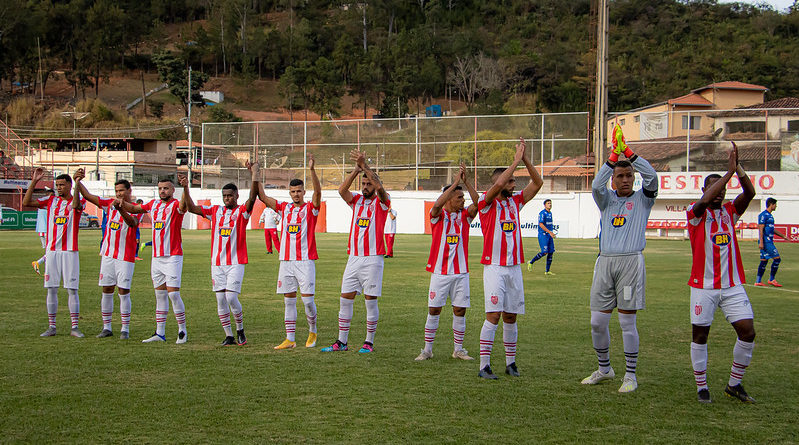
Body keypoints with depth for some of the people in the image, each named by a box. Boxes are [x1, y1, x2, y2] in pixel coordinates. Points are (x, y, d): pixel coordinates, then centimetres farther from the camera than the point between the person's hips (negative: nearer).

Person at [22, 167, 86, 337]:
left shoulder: (77, 201, 0)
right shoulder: (50, 201, 10)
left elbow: (75, 206, -25)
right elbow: (26, 202, 3)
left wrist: (77, 183, -36)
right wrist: (34, 181, -4)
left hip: (70, 251, -3)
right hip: (52, 251, 3)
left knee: (72, 289, -3)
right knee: (51, 289, 4)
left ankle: (74, 327, 1)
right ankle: (51, 327, 11)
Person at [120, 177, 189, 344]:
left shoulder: (175, 205, -8)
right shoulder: (153, 204, 13)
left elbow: (183, 207, -31)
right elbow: (134, 209, 24)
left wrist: (185, 189, -50)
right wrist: (122, 203, 4)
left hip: (173, 256, -7)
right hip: (156, 256, 7)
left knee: (173, 293, -11)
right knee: (160, 294, 9)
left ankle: (182, 331, 0)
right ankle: (160, 333, 14)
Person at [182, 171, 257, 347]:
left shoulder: (242, 211, -1)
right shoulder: (215, 211, 11)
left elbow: (252, 198, -20)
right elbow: (192, 208, 8)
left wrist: (255, 176, -35)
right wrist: (186, 189, -5)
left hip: (236, 263, -4)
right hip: (217, 263, 5)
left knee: (231, 297, -12)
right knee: (220, 300, 3)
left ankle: (240, 330, 10)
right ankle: (229, 336, 12)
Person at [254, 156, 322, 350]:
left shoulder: (311, 208, 0)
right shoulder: (284, 208, 12)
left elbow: (317, 191, -18)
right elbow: (263, 197, 10)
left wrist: (312, 170, -31)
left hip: (305, 260, -4)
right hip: (286, 260, 4)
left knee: (307, 299, -6)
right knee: (288, 300, 5)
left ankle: (312, 332, 17)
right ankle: (290, 339, 8)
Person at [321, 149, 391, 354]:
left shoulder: (381, 202, 0)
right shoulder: (357, 200, 12)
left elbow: (379, 187, -21)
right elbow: (342, 190, -7)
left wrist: (365, 165, -25)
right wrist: (356, 169, -16)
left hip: (373, 258, -5)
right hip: (353, 258, 5)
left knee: (370, 300, 0)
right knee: (345, 300, 4)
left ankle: (369, 342, 9)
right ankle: (341, 341, 11)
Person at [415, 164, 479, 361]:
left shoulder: (464, 215, 6)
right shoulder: (438, 215, -2)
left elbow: (477, 204, -11)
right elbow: (437, 205, -24)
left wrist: (466, 182, -19)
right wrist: (455, 183, -25)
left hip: (461, 272, 3)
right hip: (440, 271, -3)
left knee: (460, 310, 4)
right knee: (433, 310, 1)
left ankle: (458, 349, 14)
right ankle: (427, 349, 10)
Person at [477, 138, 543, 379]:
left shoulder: (515, 201, 12)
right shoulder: (487, 202, -5)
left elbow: (537, 183, 8)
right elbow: (498, 184, -23)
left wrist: (526, 160, -3)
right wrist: (516, 160, -17)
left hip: (514, 267, 6)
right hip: (494, 267, -6)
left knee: (511, 316, 9)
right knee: (493, 315, -11)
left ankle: (510, 362, 17)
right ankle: (484, 365, -9)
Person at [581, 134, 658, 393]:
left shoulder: (642, 199, 8)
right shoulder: (607, 199, 14)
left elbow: (651, 177, -11)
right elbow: (596, 185, -8)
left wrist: (628, 152, -11)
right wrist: (613, 156, -13)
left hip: (631, 261, -3)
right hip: (605, 262, 3)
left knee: (627, 321, -3)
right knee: (598, 321, 4)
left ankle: (631, 375, 7)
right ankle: (604, 369, 23)